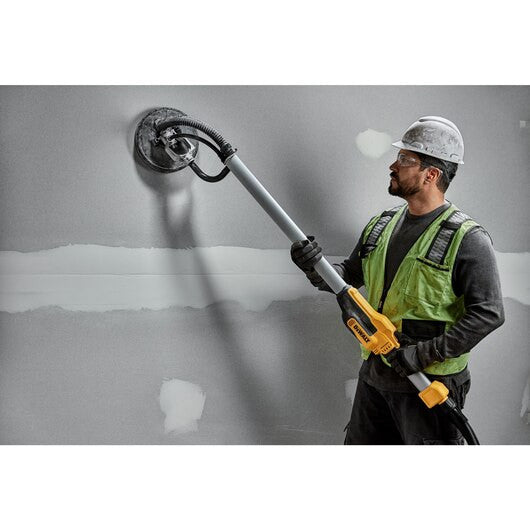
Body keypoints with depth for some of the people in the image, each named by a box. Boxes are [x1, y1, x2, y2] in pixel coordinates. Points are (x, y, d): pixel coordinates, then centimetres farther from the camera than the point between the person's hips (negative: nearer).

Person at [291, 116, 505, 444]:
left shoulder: (467, 239, -14)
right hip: (375, 374, 6)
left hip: (430, 383, -6)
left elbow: (489, 313, -19)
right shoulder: (381, 226, 6)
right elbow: (350, 276, 12)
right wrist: (317, 269, -10)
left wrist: (425, 353, -24)